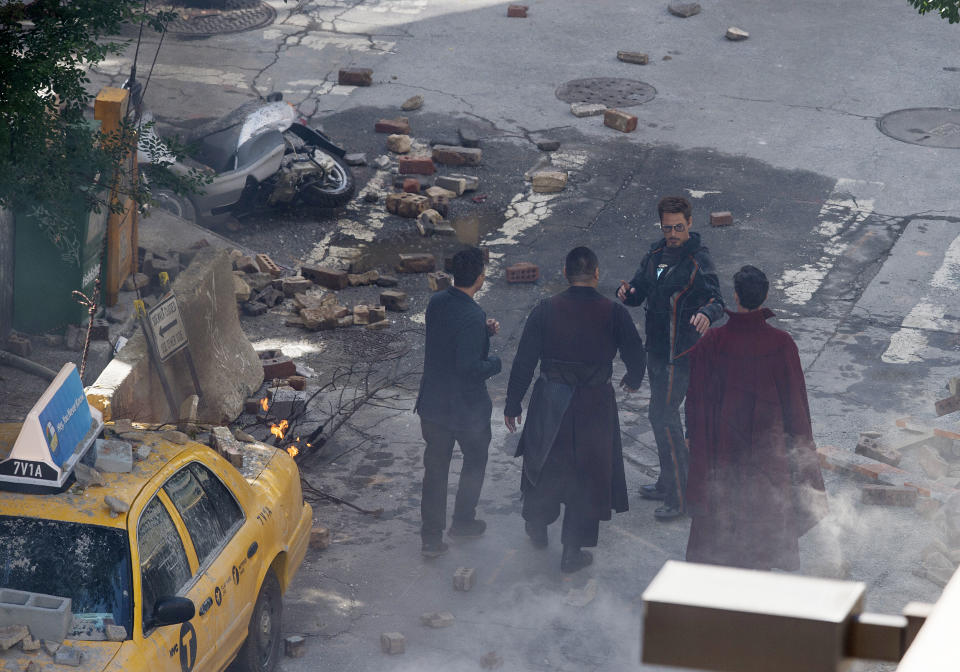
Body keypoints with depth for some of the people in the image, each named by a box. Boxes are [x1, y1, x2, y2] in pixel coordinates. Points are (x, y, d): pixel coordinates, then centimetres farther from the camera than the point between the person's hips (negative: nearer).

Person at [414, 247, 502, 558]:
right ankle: (463, 521, 34)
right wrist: (495, 363, -11)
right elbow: (470, 367, -29)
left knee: (435, 468, 12)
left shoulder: (436, 303, -3)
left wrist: (485, 331, 5)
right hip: (466, 407, -6)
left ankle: (431, 537, 14)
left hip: (433, 403, 6)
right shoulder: (471, 317, -27)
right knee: (475, 461, 20)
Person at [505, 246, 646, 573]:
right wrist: (632, 381, 21)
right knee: (586, 475, 11)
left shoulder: (546, 310, -9)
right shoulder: (614, 313, -9)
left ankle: (537, 527, 42)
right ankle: (572, 551, 15)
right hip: (595, 407, -1)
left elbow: (524, 360, -6)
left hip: (549, 403, 1)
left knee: (544, 464, 23)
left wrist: (513, 404, 3)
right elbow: (636, 358, -2)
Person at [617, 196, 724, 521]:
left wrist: (707, 313, -48)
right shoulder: (656, 254, 8)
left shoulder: (698, 260, -16)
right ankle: (671, 481, 34)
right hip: (656, 348, 8)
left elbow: (716, 299, -25)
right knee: (664, 414, 18)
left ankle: (676, 498, -1)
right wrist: (627, 292, -13)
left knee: (663, 416, -8)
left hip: (679, 353, -8)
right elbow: (638, 291, 11)